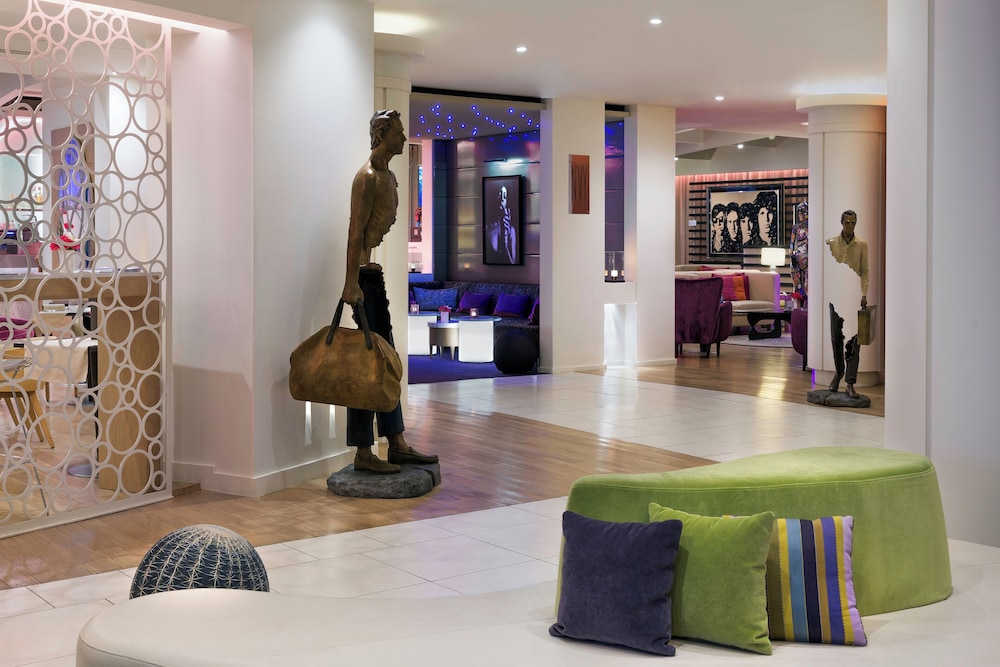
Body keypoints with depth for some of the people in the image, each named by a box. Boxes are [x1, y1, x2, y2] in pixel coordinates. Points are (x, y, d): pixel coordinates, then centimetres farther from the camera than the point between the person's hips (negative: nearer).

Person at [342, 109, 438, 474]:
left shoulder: (389, 176, 17)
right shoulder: (367, 177, -13)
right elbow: (355, 232, -19)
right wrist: (351, 283, -24)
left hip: (381, 276, 10)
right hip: (366, 276, -10)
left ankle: (396, 444, 20)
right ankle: (363, 453, -1)